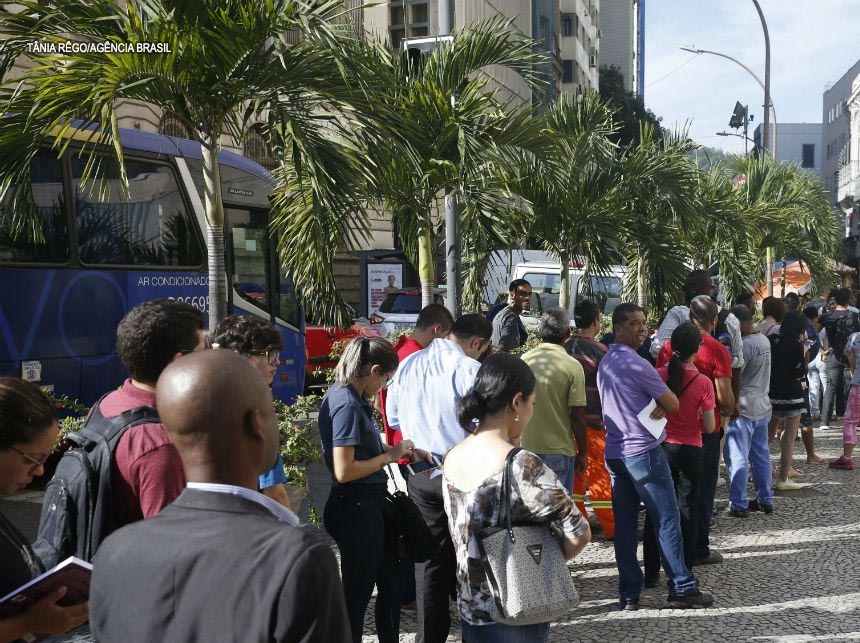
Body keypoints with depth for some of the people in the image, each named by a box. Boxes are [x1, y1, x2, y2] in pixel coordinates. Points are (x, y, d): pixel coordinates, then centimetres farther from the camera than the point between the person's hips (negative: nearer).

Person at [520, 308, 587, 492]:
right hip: (559, 451, -4)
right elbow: (577, 416, -11)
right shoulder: (572, 367, -13)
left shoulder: (524, 360, -2)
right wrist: (583, 452, 0)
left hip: (527, 448, 4)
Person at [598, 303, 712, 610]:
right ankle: (682, 588, 8)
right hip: (644, 452, -8)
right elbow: (673, 404, -10)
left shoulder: (605, 363, 13)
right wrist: (662, 404, 10)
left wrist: (657, 406, 0)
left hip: (615, 453, 8)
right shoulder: (636, 364, -15)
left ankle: (629, 593, 12)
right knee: (667, 521, 1)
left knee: (624, 524, 8)